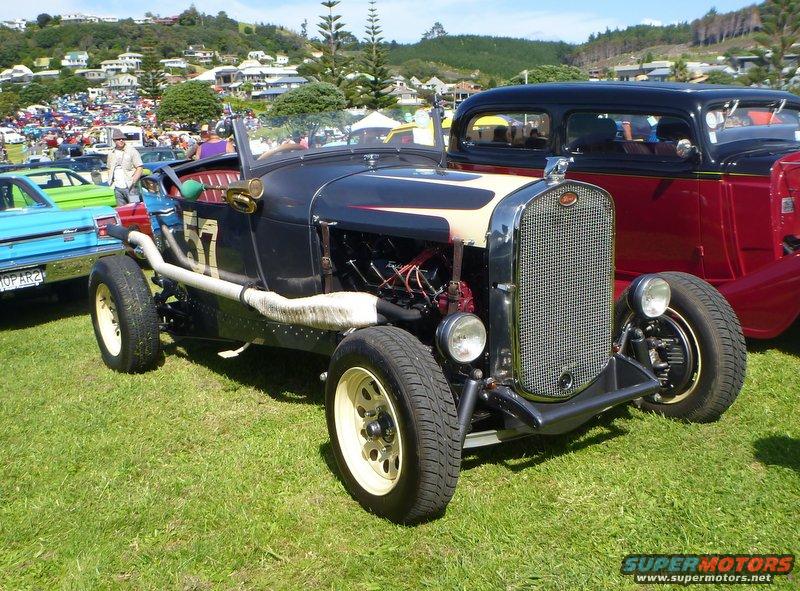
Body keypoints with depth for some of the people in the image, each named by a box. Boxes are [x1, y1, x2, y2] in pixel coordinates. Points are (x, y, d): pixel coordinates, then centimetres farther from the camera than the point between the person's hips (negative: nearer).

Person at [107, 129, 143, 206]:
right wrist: (110, 181, 11)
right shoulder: (111, 154, 16)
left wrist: (133, 182, -14)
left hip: (129, 187, -5)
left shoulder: (132, 151, 0)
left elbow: (139, 168, -4)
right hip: (117, 187, 5)